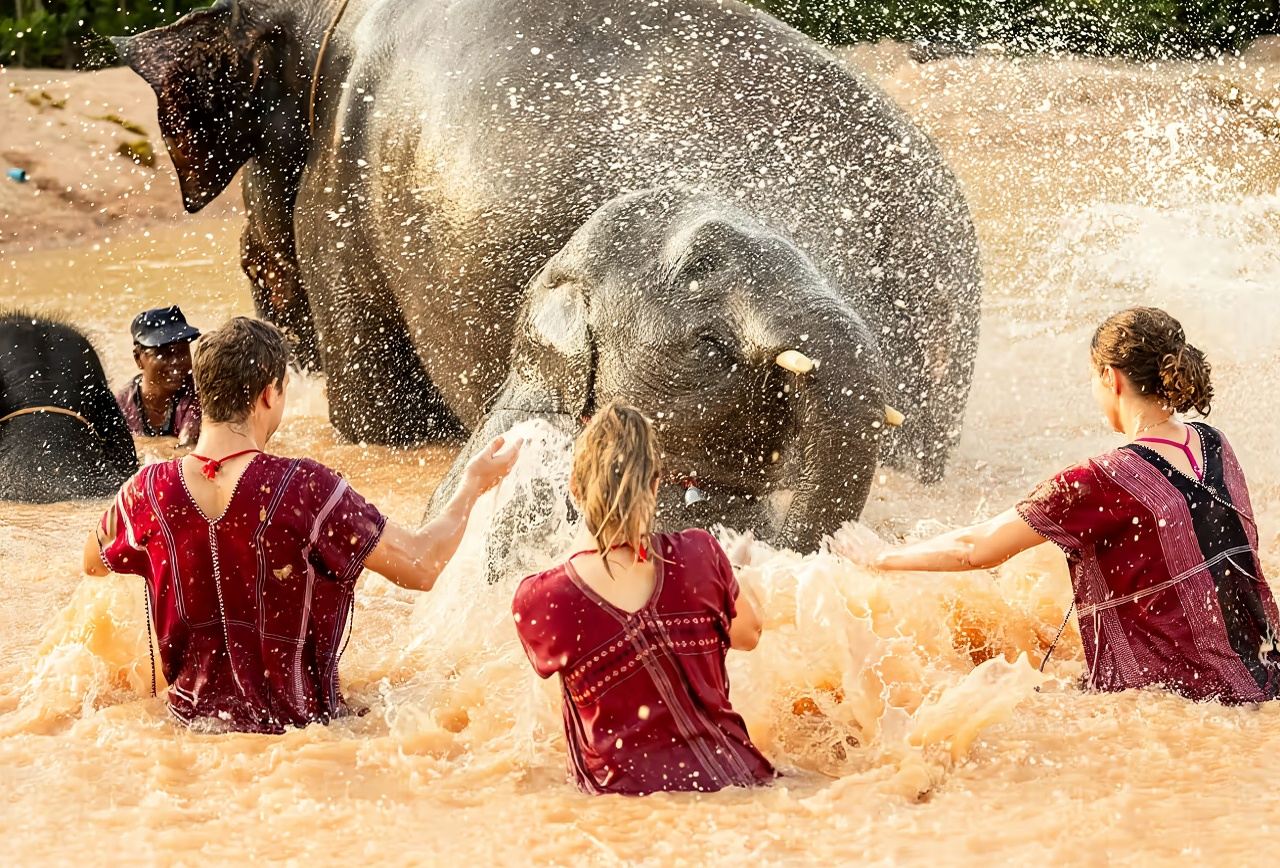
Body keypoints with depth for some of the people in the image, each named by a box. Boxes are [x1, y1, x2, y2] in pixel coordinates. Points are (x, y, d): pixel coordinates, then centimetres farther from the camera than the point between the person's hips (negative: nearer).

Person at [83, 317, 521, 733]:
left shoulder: (149, 490, -10)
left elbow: (92, 563, 13)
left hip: (191, 718, 5)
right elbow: (421, 566, -17)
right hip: (296, 725, -5)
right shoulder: (304, 488, -23)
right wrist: (473, 485, 0)